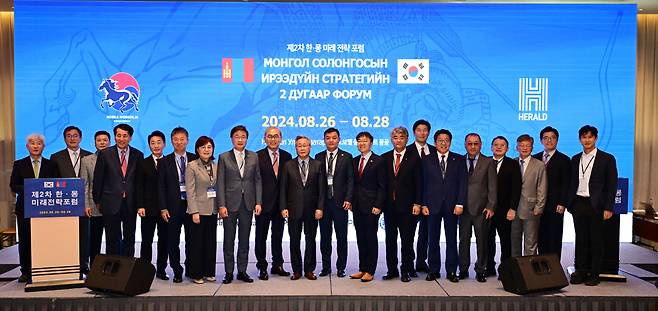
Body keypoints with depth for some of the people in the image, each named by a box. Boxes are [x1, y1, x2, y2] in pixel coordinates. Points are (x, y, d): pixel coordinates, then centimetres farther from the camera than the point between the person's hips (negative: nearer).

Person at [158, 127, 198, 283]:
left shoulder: (195, 159, 5)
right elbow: (161, 187, 2)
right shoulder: (165, 162, 4)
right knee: (173, 241, 5)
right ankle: (177, 271, 16)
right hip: (173, 207, 0)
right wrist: (163, 208, -6)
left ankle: (190, 269, 22)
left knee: (191, 240, 8)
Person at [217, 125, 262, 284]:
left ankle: (242, 271, 18)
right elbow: (220, 183, -2)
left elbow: (257, 180, 6)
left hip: (248, 204, 2)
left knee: (244, 239, 9)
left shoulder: (254, 157, 7)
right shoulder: (224, 157, 2)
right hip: (230, 203, -1)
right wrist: (221, 205, -9)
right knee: (229, 240, 5)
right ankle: (229, 272, 15)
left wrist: (258, 202, -3)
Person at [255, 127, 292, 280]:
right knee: (261, 236, 7)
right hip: (264, 202, -3)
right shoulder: (258, 156, -5)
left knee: (278, 235, 14)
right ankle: (262, 267, 18)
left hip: (280, 203, 3)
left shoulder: (287, 156, 5)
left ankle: (277, 265, 27)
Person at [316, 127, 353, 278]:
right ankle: (326, 267, 18)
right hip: (323, 202, 2)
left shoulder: (346, 157, 2)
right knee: (325, 236, 9)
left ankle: (341, 267, 14)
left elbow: (350, 180, -2)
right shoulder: (319, 157, 9)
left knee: (341, 236, 4)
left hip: (340, 202, -2)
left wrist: (348, 199, -11)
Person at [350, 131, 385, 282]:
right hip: (357, 206, 6)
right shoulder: (354, 161, 13)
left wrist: (378, 205, -14)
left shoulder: (378, 161, -6)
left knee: (371, 238, 1)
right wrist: (351, 201, 7)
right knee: (361, 238, 10)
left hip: (371, 206, -6)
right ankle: (362, 269, 19)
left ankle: (370, 271, 9)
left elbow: (382, 186, -8)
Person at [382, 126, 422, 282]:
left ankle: (406, 270, 15)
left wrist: (417, 203, -9)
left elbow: (418, 182, -2)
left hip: (407, 205, -3)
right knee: (390, 239, 9)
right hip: (389, 205, 3)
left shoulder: (414, 157, 0)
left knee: (407, 240, 4)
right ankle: (392, 270, 19)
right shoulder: (385, 158, 9)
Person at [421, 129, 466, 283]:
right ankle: (434, 270, 16)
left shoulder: (459, 160, 6)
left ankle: (451, 271, 14)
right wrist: (424, 204, -4)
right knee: (433, 240, 6)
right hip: (433, 205, 0)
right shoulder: (427, 160, 6)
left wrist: (460, 204, -7)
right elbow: (423, 183, 3)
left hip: (452, 206, 0)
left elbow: (463, 183, 1)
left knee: (451, 240, 5)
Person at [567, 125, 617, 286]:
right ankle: (580, 272, 15)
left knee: (596, 241, 3)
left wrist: (608, 208, -9)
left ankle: (594, 274, 12)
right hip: (578, 204, 4)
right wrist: (570, 204, 5)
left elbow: (612, 185, -3)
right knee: (580, 239, 8)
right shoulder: (575, 159, 12)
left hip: (596, 205, -3)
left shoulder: (607, 159, -1)